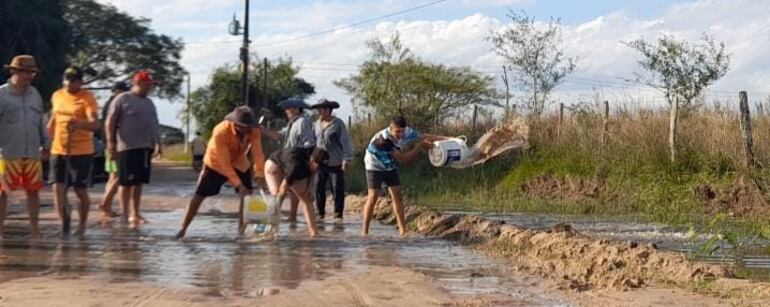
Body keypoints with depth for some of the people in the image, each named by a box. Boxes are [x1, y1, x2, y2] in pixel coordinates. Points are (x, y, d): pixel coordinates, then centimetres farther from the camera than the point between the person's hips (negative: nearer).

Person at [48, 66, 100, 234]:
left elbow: (95, 124, -20)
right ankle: (64, 221, -1)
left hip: (82, 152, -4)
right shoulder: (57, 96, 10)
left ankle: (82, 225, 19)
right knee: (58, 188, -8)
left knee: (81, 191, 2)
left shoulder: (87, 98, -7)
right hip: (58, 151, 4)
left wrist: (79, 123, -39)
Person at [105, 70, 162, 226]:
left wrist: (158, 143, 19)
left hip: (145, 148, 7)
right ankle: (125, 215, 1)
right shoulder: (122, 99, -2)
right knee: (126, 182, -4)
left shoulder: (149, 103, 21)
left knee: (139, 182, 9)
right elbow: (111, 122, -6)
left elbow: (154, 125, 25)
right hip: (128, 147, -7)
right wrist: (111, 143, -11)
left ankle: (135, 214, 15)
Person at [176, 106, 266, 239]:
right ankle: (183, 229, 8)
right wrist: (238, 184, -39)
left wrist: (259, 175, -43)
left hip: (239, 164, 4)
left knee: (247, 195, -5)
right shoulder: (220, 132, -37)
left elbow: (258, 153, -29)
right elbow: (224, 162, -36)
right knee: (199, 196, -4)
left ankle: (241, 230, 7)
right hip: (216, 164, -4)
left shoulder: (254, 131, -24)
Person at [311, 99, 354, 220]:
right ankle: (320, 213, 11)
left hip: (335, 163, -5)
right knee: (319, 188, 2)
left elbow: (346, 142, -9)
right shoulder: (317, 124, 10)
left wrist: (347, 160, -13)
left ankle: (338, 214, 8)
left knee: (337, 189, -1)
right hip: (320, 162, 5)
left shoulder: (338, 124, -7)